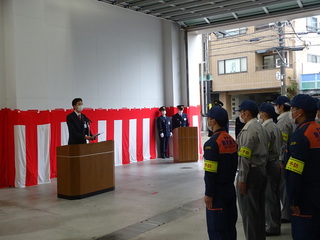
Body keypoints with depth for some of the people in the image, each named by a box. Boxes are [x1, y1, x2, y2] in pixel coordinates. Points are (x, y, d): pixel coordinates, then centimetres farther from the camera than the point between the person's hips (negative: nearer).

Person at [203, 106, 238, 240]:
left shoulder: (212, 143, -18)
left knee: (216, 228, 0)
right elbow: (235, 165, 13)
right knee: (230, 225, 17)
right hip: (230, 189, 8)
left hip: (217, 192, -8)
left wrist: (208, 194, -15)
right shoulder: (231, 140, 7)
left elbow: (210, 172, -20)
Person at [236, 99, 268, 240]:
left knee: (249, 209, 1)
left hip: (251, 172, -9)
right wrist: (262, 168, 18)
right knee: (259, 208, 17)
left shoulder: (248, 130, -17)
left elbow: (244, 157, -21)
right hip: (262, 170, 9)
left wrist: (242, 179, -18)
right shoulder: (260, 127, 12)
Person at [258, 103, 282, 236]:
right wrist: (279, 161, 18)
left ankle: (272, 227, 6)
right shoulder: (276, 127, 13)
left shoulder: (267, 129, -17)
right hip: (276, 163, 10)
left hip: (269, 165, -10)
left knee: (269, 197, -2)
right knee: (275, 197, 16)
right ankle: (276, 224, 26)